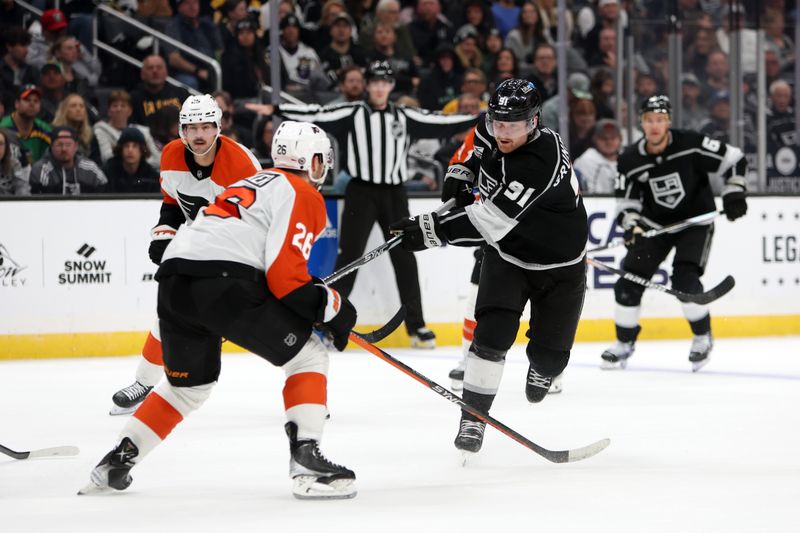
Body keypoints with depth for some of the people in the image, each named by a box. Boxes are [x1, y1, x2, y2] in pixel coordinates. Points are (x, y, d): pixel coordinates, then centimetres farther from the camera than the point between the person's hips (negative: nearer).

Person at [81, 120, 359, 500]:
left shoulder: (256, 183, 32)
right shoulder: (303, 195, 5)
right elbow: (285, 273, -8)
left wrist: (317, 300, 31)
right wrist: (330, 307, 1)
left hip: (173, 279, 8)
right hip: (221, 281, -8)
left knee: (190, 383, 28)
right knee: (307, 356, 3)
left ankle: (118, 459, 27)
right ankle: (305, 460, -10)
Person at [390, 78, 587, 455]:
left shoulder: (540, 165, -35)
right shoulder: (495, 130, -12)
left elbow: (489, 221, -40)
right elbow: (479, 140, 16)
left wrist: (430, 230, -41)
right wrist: (460, 173, 1)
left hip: (559, 265, -4)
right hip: (507, 255, 4)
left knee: (550, 354, 3)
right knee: (492, 335, -18)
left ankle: (541, 369, 40)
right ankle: (473, 416, -15)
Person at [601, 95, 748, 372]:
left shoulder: (691, 144, -19)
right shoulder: (630, 160, -10)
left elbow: (735, 160, -11)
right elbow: (626, 201, 0)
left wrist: (733, 193, -18)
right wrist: (632, 225, -17)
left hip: (696, 219, -4)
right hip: (655, 223, 4)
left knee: (684, 278, -22)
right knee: (629, 280, -4)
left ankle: (702, 338, 1)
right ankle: (624, 344, 15)